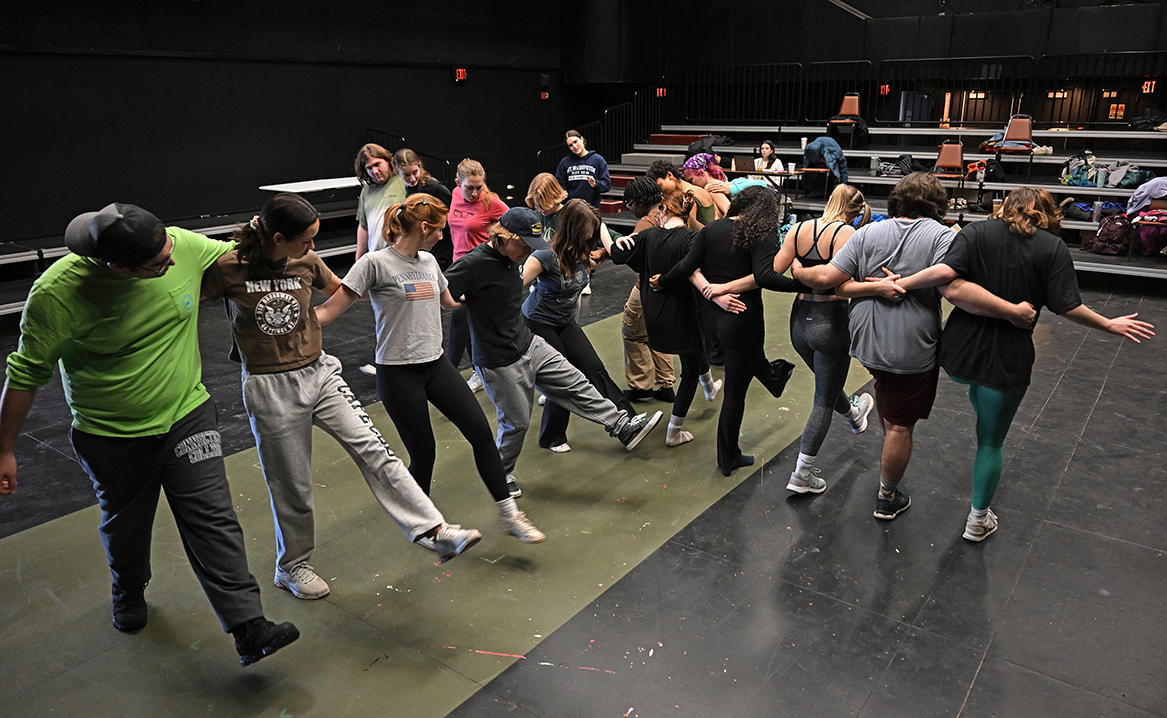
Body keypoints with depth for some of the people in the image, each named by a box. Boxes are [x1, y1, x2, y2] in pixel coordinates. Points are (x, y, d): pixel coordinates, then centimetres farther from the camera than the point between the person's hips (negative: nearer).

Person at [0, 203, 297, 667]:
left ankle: (249, 628, -2)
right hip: (110, 437, -1)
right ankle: (129, 592, 52)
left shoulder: (185, 246, -16)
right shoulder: (57, 292, -24)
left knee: (212, 520, -5)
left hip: (186, 415, 1)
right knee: (124, 527, 20)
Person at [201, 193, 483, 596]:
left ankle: (436, 531, -6)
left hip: (319, 374, 4)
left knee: (374, 450, -6)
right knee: (291, 486, 8)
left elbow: (338, 289, 19)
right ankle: (292, 566, 33)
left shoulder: (306, 261, -1)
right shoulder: (228, 267, -13)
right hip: (270, 388, -3)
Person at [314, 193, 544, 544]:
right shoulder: (375, 264, -11)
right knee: (423, 453, 1)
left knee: (481, 431, -1)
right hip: (398, 373, -6)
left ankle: (508, 514, 11)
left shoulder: (428, 261, 10)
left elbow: (451, 300, 29)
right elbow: (330, 309, -14)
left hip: (436, 364, 6)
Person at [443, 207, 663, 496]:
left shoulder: (511, 258, 3)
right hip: (501, 363, -7)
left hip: (530, 345, 8)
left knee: (575, 385, 9)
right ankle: (502, 472, 33)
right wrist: (469, 301, -20)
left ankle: (623, 426, 18)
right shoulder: (473, 264, -23)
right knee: (517, 421, 8)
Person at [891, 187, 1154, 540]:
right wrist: (1110, 325, 7)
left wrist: (901, 283, -11)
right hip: (1008, 362, -2)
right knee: (991, 442, 13)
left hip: (959, 352, 2)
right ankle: (978, 520, 26)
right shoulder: (1053, 247, -4)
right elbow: (1067, 307, -9)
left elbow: (946, 271, -20)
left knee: (977, 385, 39)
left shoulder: (975, 233, -2)